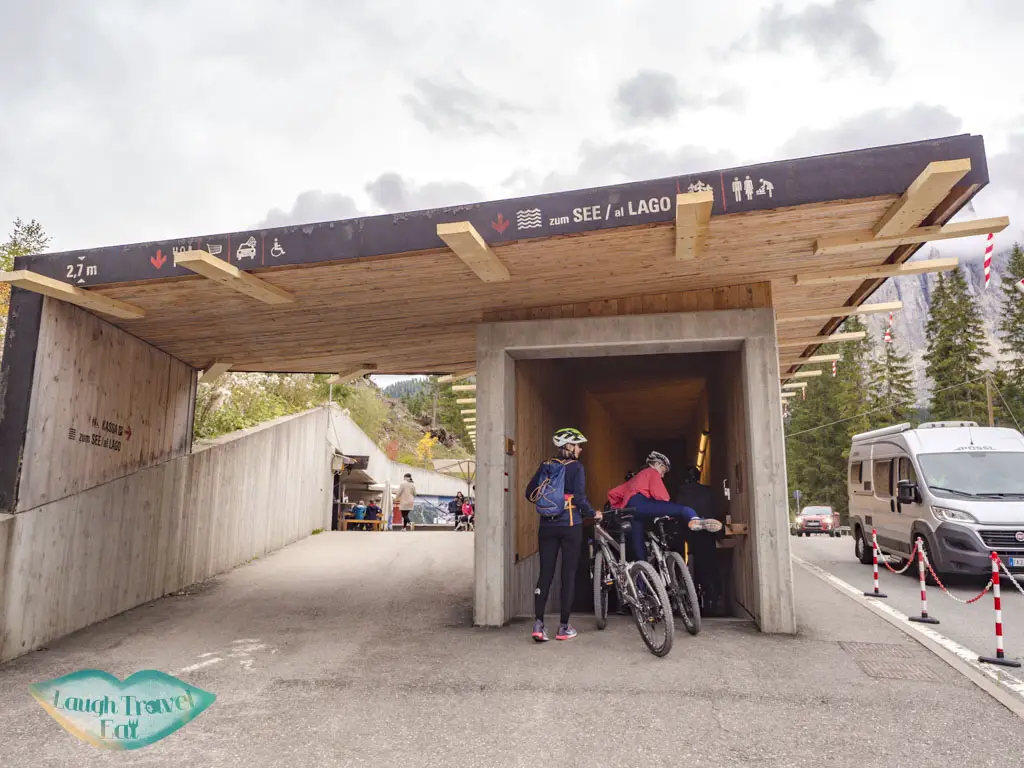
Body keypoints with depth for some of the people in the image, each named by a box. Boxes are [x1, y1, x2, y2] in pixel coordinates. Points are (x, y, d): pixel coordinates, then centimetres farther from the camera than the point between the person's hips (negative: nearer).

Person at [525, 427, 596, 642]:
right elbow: (579, 498, -15)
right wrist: (593, 513, 1)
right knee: (568, 575, 6)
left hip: (547, 526, 4)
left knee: (545, 574, 7)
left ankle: (538, 623, -1)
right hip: (570, 526, -4)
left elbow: (530, 494, 6)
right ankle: (563, 627, 11)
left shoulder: (545, 466, 6)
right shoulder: (576, 467, -8)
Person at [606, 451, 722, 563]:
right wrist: (666, 512, 9)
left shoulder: (634, 479, 42)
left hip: (629, 510, 8)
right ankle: (694, 520, -55)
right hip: (640, 503, -8)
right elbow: (659, 494, 0)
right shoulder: (652, 472, 18)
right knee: (685, 510, -23)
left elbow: (613, 493, 38)